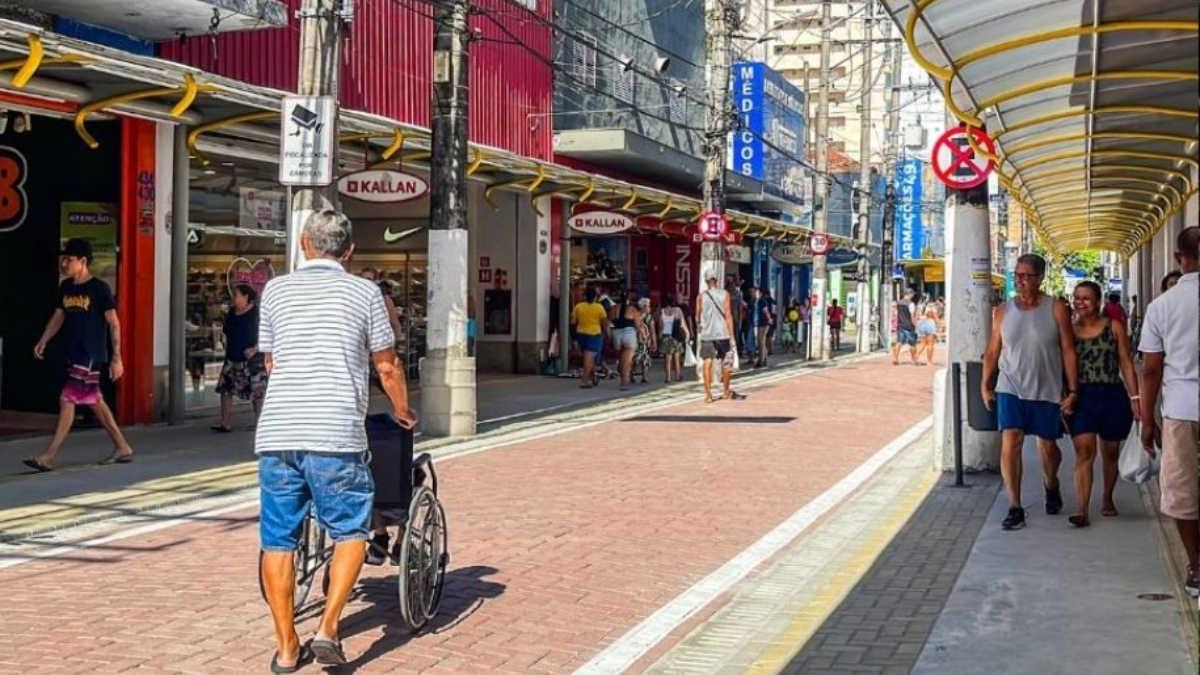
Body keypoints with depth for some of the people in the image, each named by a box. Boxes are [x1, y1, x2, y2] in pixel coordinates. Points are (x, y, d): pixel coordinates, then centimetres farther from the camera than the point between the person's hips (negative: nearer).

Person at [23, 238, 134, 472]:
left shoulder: (99, 288, -11)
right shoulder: (65, 287, 9)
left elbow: (114, 323, -10)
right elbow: (58, 316, 20)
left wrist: (116, 357, -14)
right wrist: (43, 341, 7)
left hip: (91, 355, -8)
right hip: (74, 354, 8)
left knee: (67, 401, -10)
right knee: (95, 402, 12)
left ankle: (49, 456, -8)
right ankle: (123, 448, 22)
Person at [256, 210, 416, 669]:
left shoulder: (275, 290, 13)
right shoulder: (364, 293, 5)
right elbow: (387, 366, 11)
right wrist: (403, 412, 30)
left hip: (276, 435, 3)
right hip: (335, 437, -3)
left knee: (278, 540, 11)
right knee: (350, 531, 13)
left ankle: (287, 648, 16)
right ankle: (327, 628, 1)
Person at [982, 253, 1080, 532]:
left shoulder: (1056, 310, -4)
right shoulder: (1003, 312, 3)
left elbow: (1068, 351, -4)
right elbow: (992, 352, 8)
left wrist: (1072, 390, -7)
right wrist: (985, 386, 3)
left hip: (1047, 391, -1)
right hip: (1011, 389, 1)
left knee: (1047, 446, 12)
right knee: (1010, 443, -12)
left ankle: (1051, 485, 44)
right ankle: (1015, 508, -7)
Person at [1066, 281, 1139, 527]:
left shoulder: (1114, 327, 2)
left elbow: (1126, 364, 1)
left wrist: (1135, 397, -5)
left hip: (1112, 396, 0)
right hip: (1081, 398, 0)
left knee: (1110, 452, 13)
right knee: (1084, 452, -11)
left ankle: (1107, 498, 34)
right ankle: (1083, 511, -15)